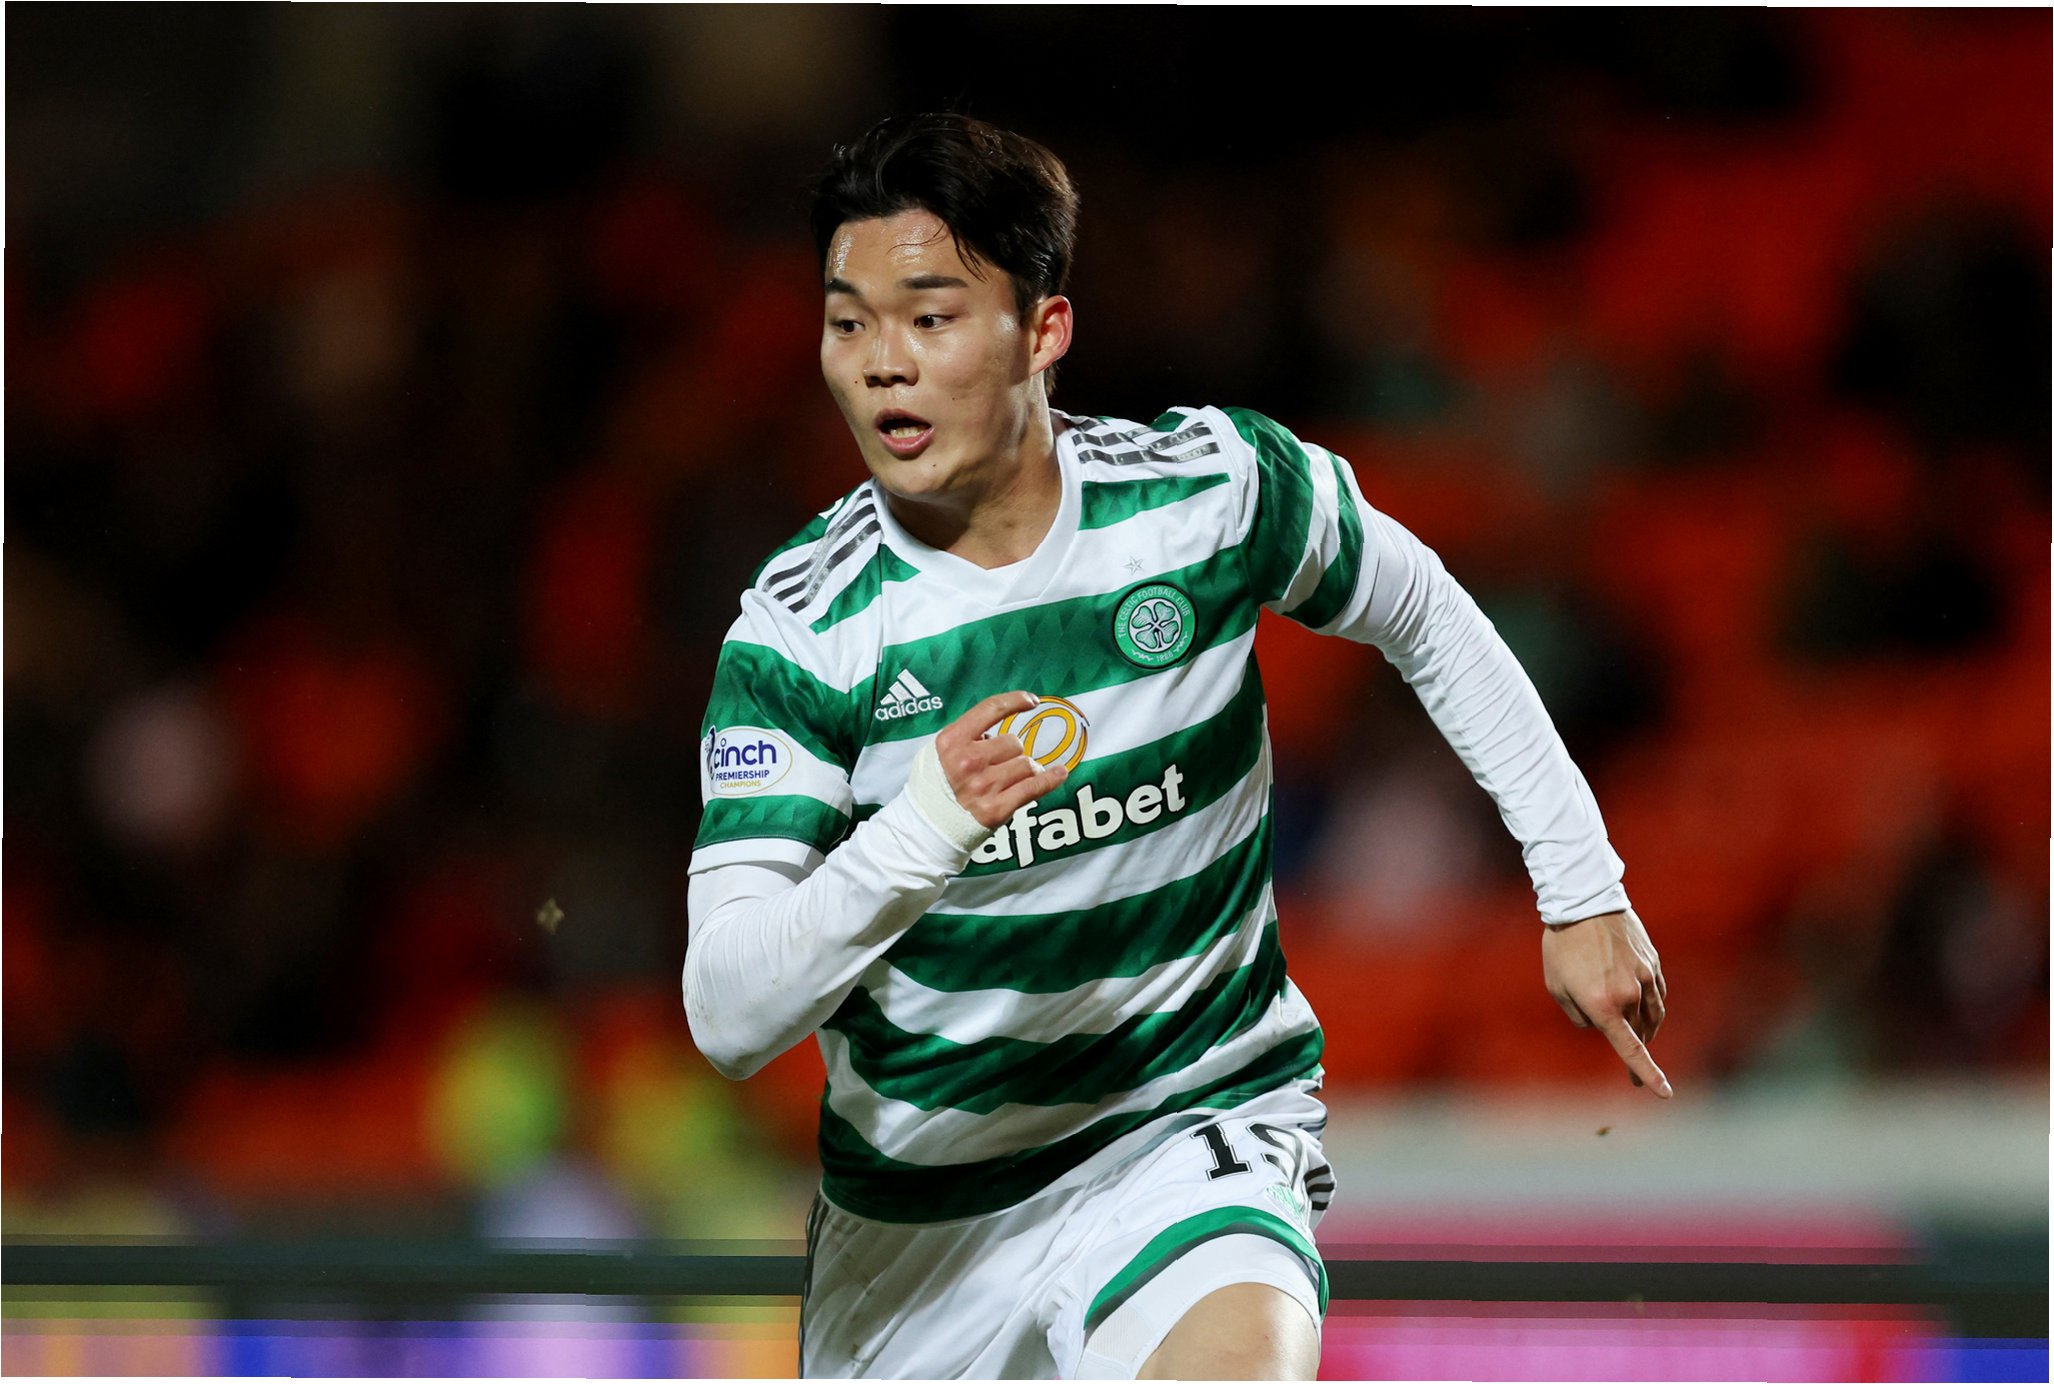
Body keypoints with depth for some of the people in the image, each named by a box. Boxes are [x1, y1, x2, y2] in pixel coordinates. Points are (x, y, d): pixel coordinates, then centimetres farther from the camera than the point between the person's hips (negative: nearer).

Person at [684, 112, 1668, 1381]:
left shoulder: (1218, 488, -12)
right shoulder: (802, 626, -15)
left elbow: (1425, 619, 10)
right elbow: (727, 1016, -22)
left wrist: (1581, 891, 8)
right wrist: (922, 830, -37)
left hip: (1196, 1124, -2)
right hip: (912, 1209, 2)